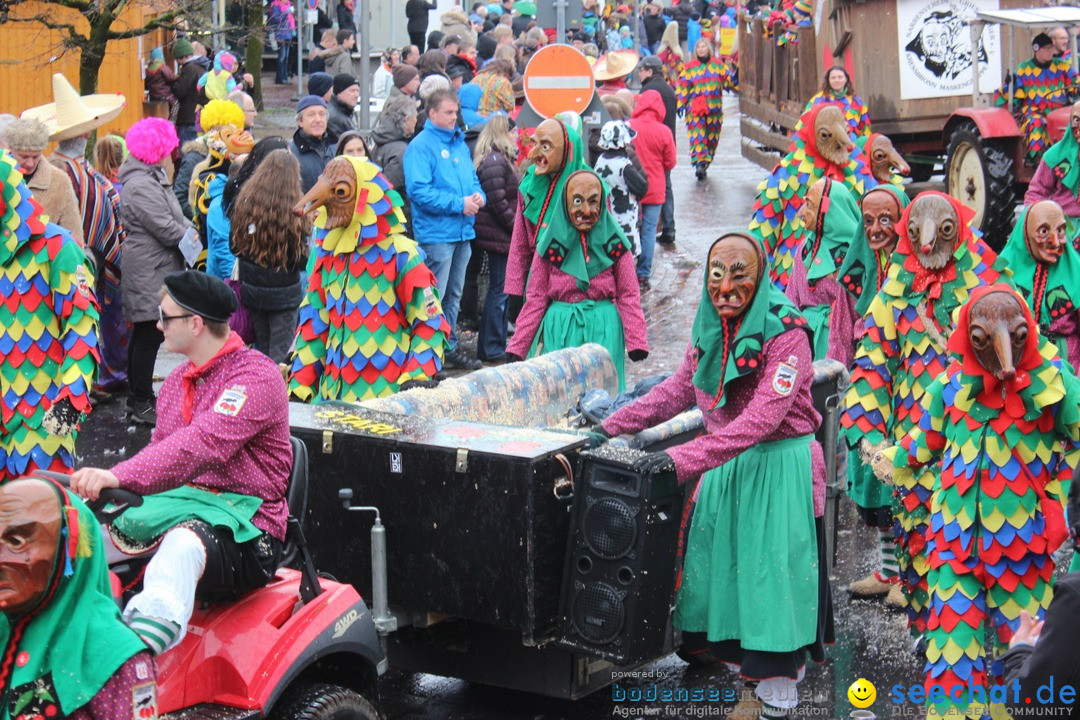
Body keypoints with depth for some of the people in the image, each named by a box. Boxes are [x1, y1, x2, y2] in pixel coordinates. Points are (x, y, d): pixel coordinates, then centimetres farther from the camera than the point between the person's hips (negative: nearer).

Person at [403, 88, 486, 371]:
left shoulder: (459, 143, 15)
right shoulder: (420, 146, -10)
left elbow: (473, 178, 23)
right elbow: (419, 191, -19)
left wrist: (478, 196, -1)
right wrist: (458, 204, -19)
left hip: (463, 231, 8)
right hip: (436, 233, -8)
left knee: (454, 295, 16)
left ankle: (450, 347, 26)